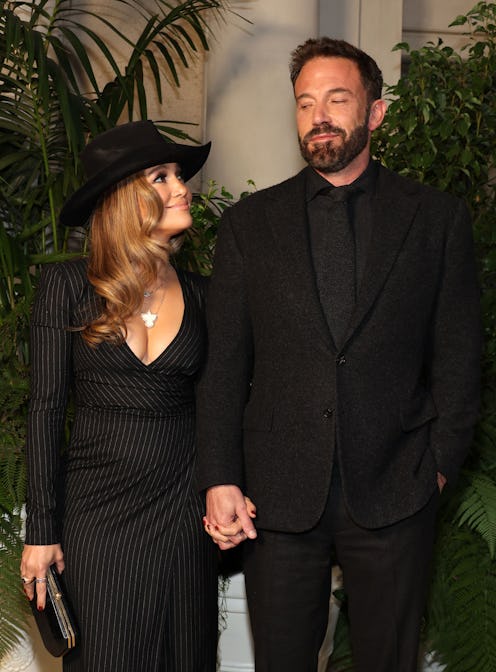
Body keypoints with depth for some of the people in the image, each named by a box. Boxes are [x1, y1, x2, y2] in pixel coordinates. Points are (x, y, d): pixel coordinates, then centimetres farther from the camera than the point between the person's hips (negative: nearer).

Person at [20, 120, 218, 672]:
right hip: (95, 507, -2)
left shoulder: (199, 295, 2)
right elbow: (46, 409, -6)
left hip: (182, 506, 3)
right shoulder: (68, 286, -7)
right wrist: (41, 530, -7)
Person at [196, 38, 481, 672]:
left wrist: (441, 462, -1)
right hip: (277, 496, 1)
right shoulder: (249, 222, 5)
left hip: (394, 494, 0)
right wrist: (219, 479, -3)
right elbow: (223, 362, 3)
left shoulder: (437, 218, 3)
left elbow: (458, 354, 4)